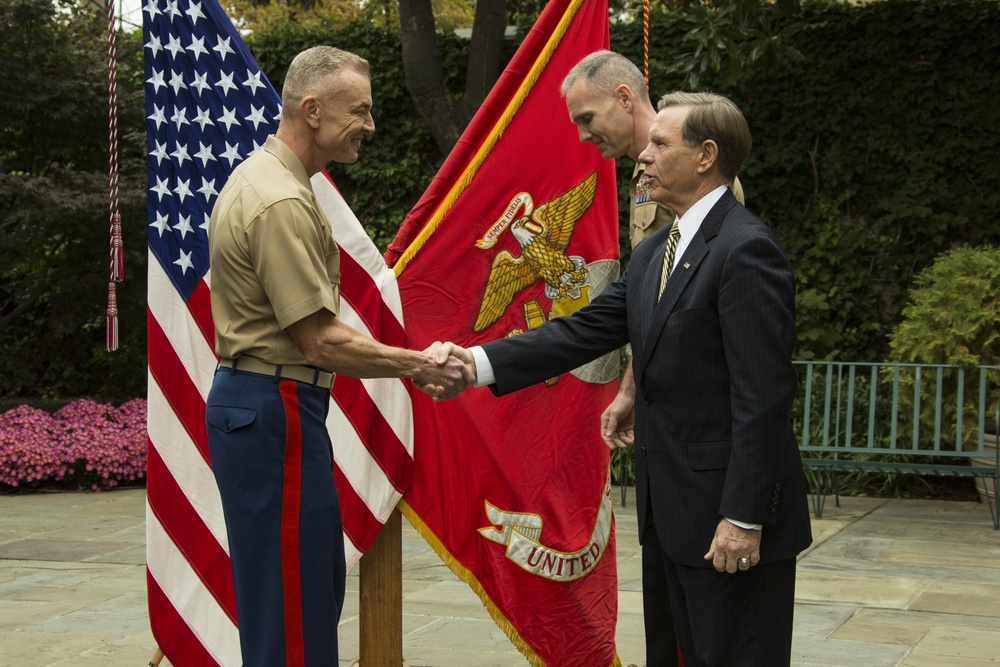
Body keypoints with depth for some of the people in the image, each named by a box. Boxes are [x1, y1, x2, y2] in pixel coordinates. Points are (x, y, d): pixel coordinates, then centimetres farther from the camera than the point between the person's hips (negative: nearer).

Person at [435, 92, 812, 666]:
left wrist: (744, 518, -21)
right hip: (674, 509, 9)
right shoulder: (654, 253, 12)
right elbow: (587, 330, 7)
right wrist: (479, 362, -4)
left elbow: (763, 394, -20)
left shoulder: (747, 250, -17)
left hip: (730, 510, -9)